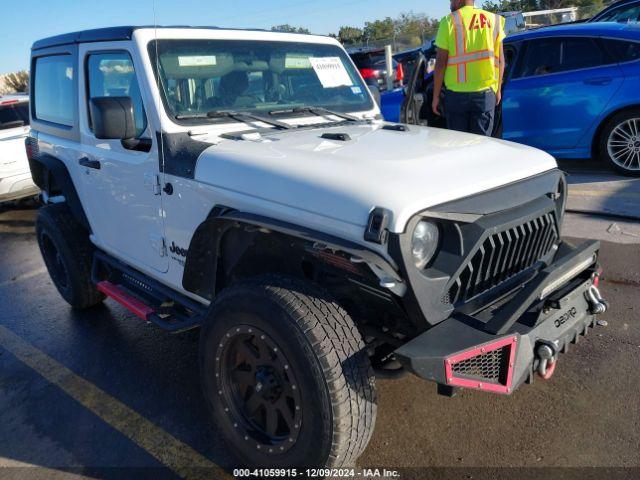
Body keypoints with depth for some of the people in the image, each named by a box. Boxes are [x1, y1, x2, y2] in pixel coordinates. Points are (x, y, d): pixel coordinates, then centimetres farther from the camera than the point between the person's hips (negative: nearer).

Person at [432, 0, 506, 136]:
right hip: (485, 92, 2)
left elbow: (440, 63, -5)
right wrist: (498, 89, 16)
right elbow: (500, 60, 7)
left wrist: (436, 96, 0)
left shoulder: (449, 21, -2)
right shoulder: (494, 20, 7)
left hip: (456, 94, -2)